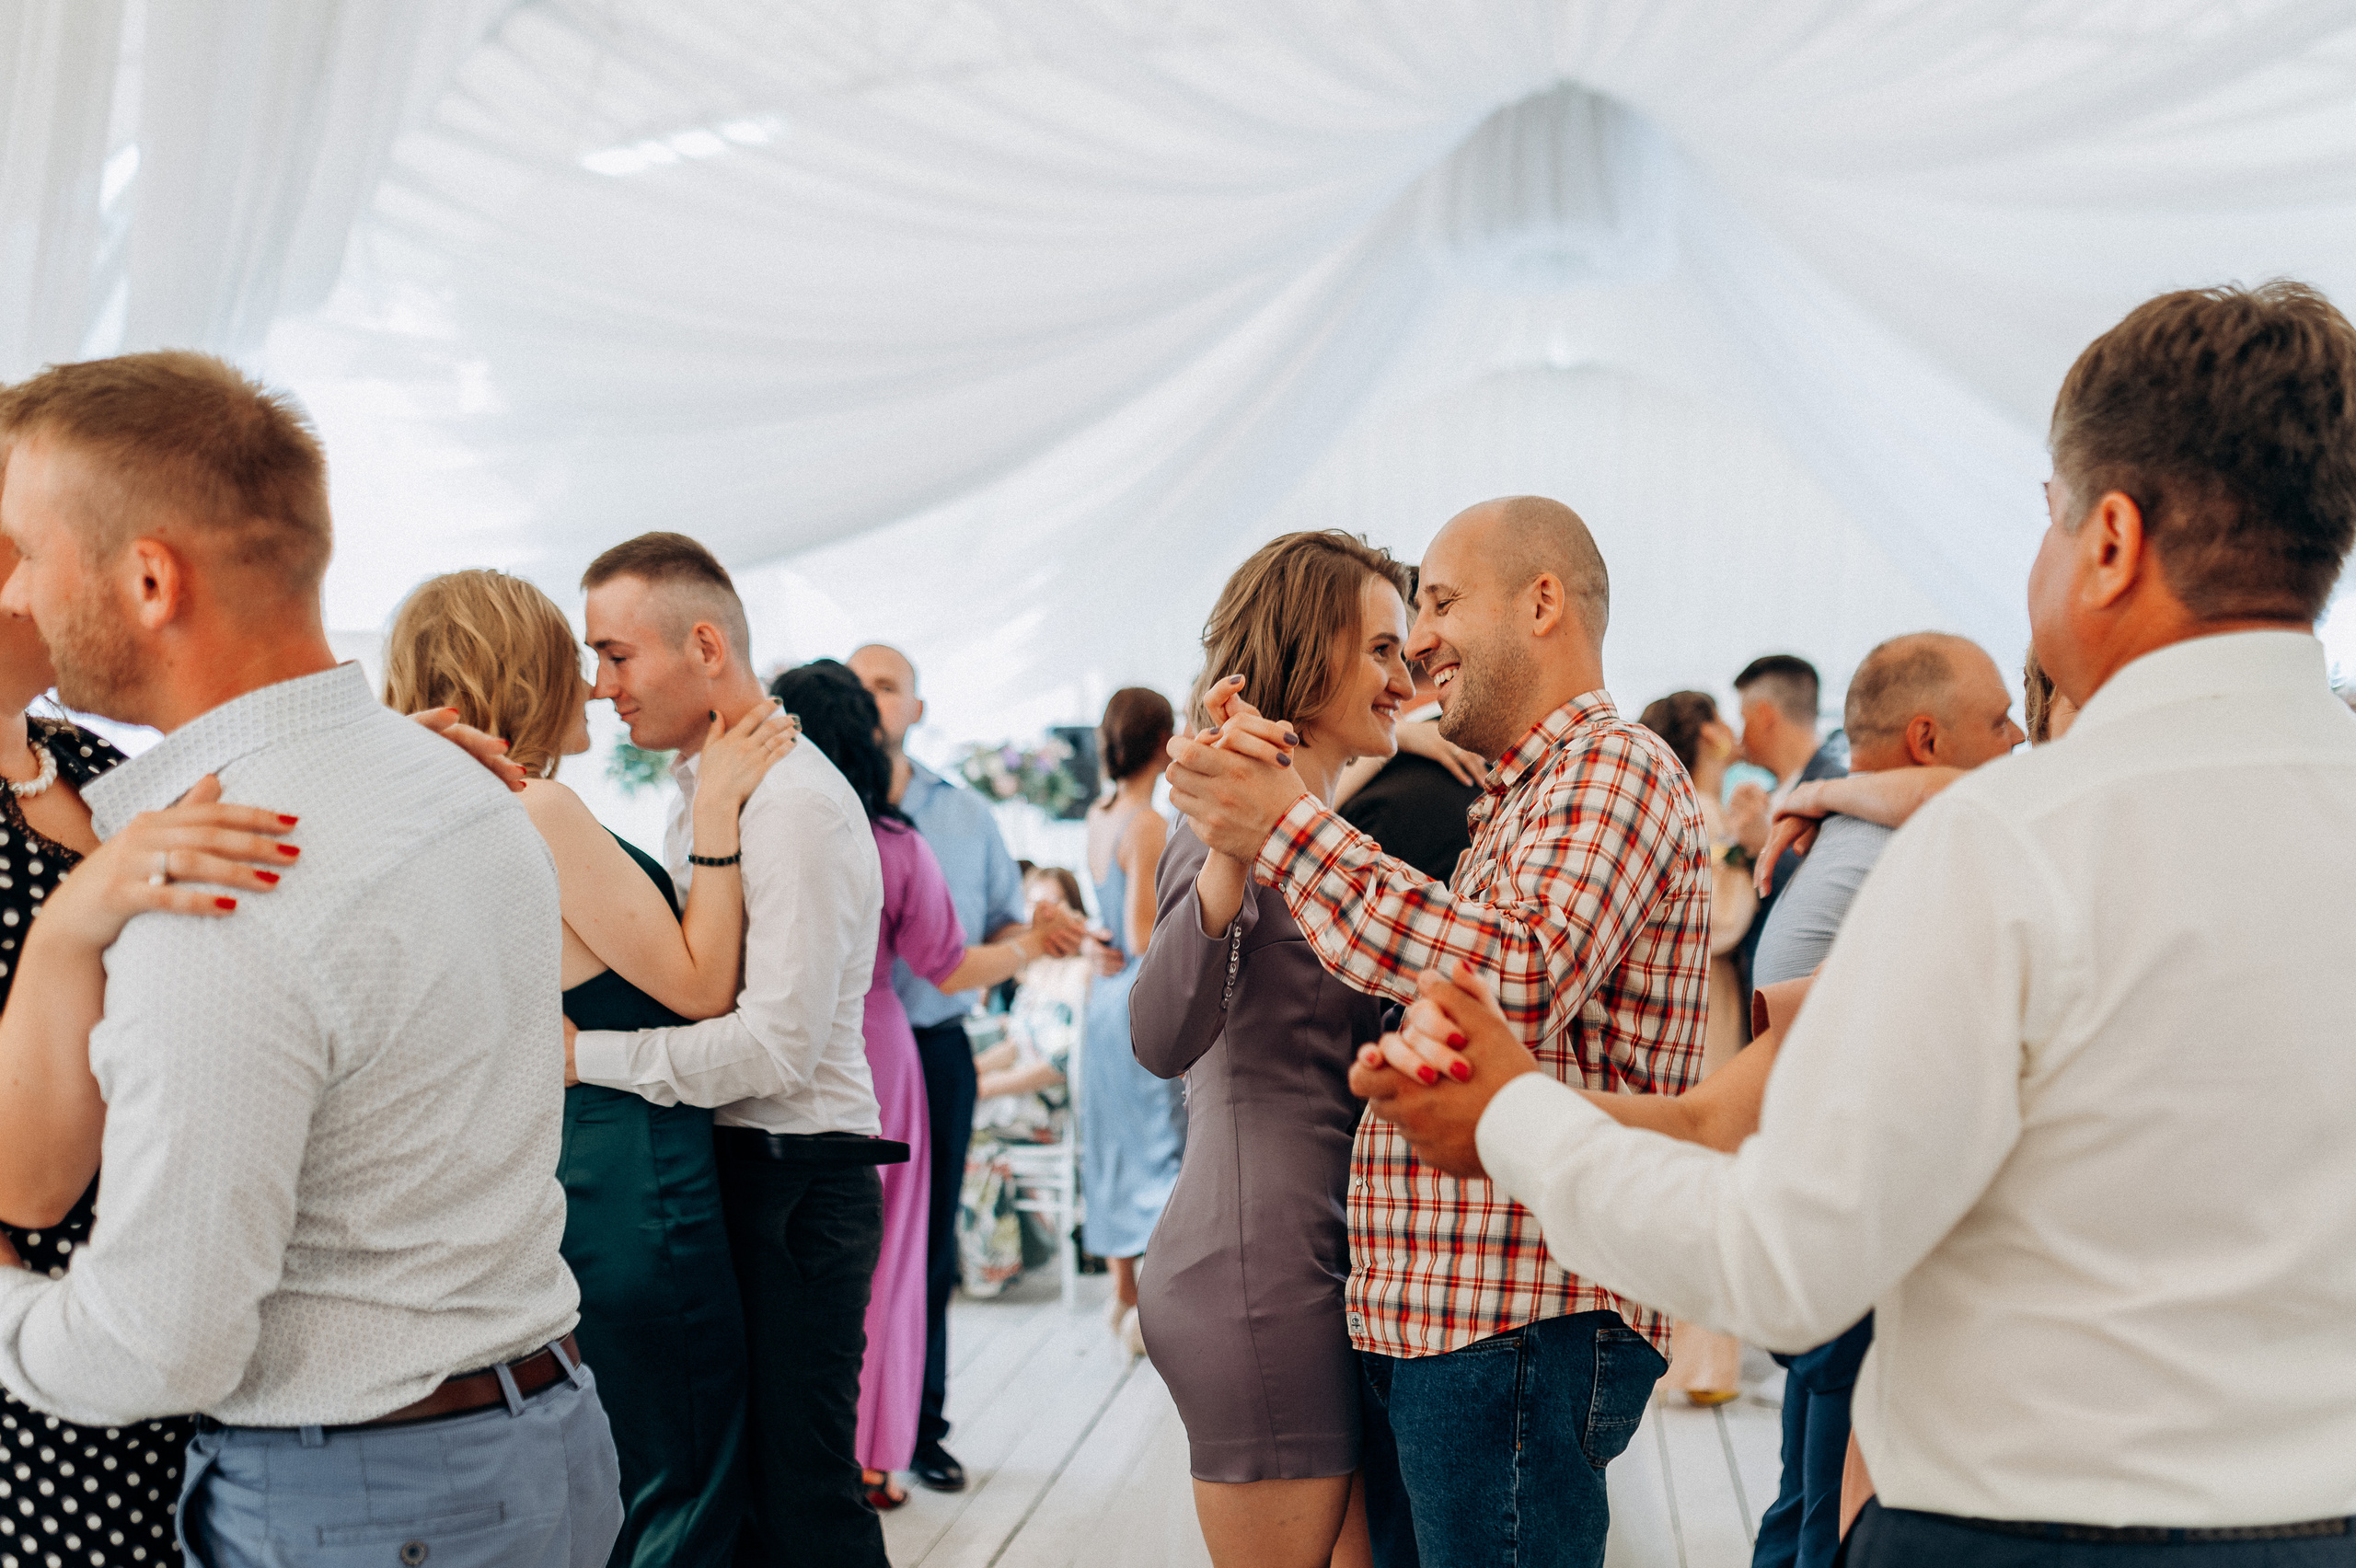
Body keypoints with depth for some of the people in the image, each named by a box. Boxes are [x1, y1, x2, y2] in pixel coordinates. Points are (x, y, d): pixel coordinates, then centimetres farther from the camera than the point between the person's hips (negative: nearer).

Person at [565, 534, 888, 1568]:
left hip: (796, 1181, -9)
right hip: (728, 1171, 9)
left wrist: (585, 1054, -19)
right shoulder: (699, 789, 14)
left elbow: (778, 1045, -23)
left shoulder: (796, 804, -17)